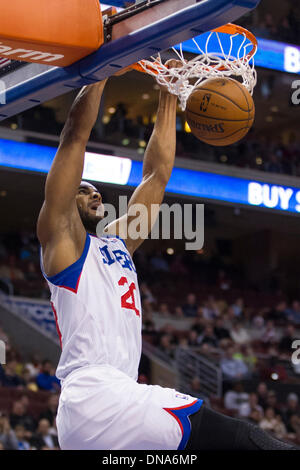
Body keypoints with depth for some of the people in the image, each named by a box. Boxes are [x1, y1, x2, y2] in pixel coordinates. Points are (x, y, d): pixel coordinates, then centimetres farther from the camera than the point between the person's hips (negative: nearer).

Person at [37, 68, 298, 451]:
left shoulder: (118, 243, 28)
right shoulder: (62, 237, 6)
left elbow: (157, 174, 32)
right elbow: (75, 134, 0)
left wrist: (169, 97, 35)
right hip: (98, 397, -10)